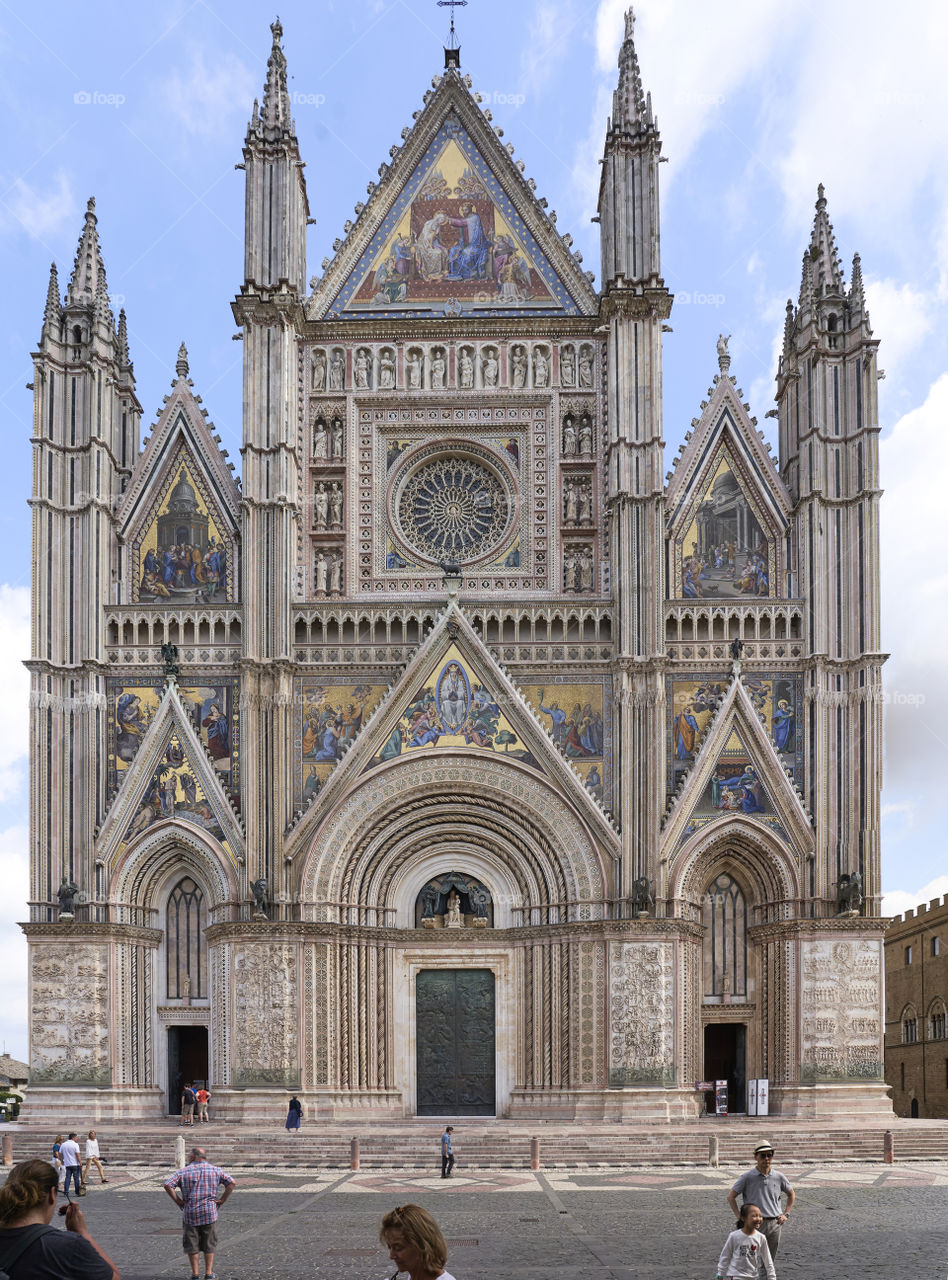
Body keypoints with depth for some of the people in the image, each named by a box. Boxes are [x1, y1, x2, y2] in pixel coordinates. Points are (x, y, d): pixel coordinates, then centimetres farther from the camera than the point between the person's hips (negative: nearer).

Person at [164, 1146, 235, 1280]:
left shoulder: (183, 1172, -1)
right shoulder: (215, 1170, 4)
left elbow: (168, 1185, -12)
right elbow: (232, 1183, -1)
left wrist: (178, 1201, -4)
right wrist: (222, 1200, 1)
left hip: (190, 1213, -1)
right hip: (209, 1213, 1)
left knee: (192, 1245, 9)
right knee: (209, 1244, 11)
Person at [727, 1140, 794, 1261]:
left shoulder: (778, 1177, 5)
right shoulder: (747, 1177, -5)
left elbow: (791, 1195, 22)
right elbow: (731, 1197, 0)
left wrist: (786, 1214, 12)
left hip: (774, 1224, 4)